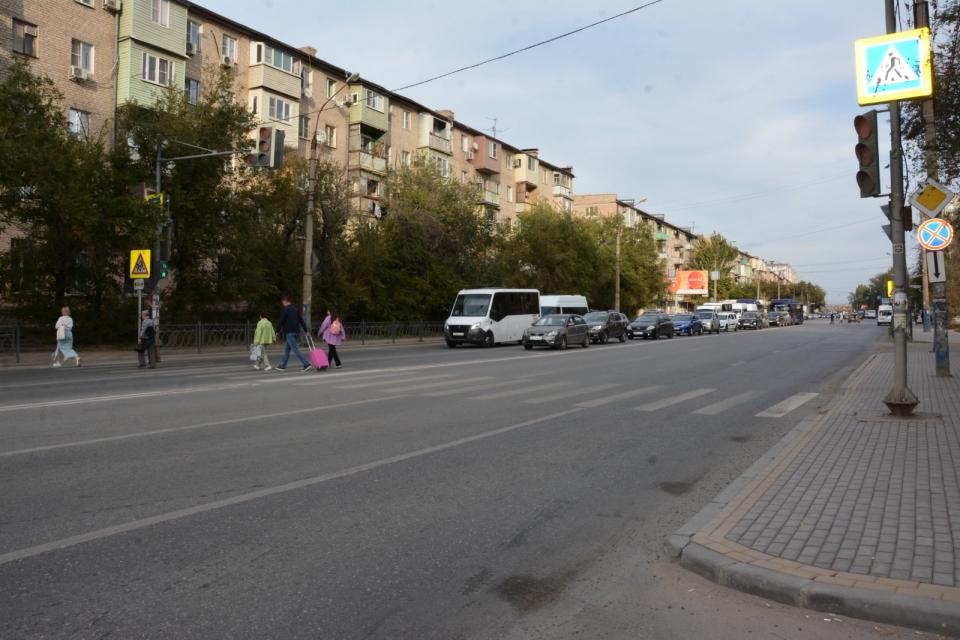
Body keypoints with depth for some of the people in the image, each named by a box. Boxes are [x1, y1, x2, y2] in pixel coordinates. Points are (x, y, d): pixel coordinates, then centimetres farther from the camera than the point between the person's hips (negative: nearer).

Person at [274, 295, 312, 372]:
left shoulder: (284, 310, -10)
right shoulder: (295, 309, 13)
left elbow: (280, 322, -9)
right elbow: (301, 320, 12)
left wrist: (277, 331, 4)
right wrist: (306, 330, 14)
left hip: (289, 333, -8)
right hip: (296, 332, 8)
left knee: (295, 349, -10)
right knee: (287, 348, 17)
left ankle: (307, 364, -18)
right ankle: (282, 366, 22)